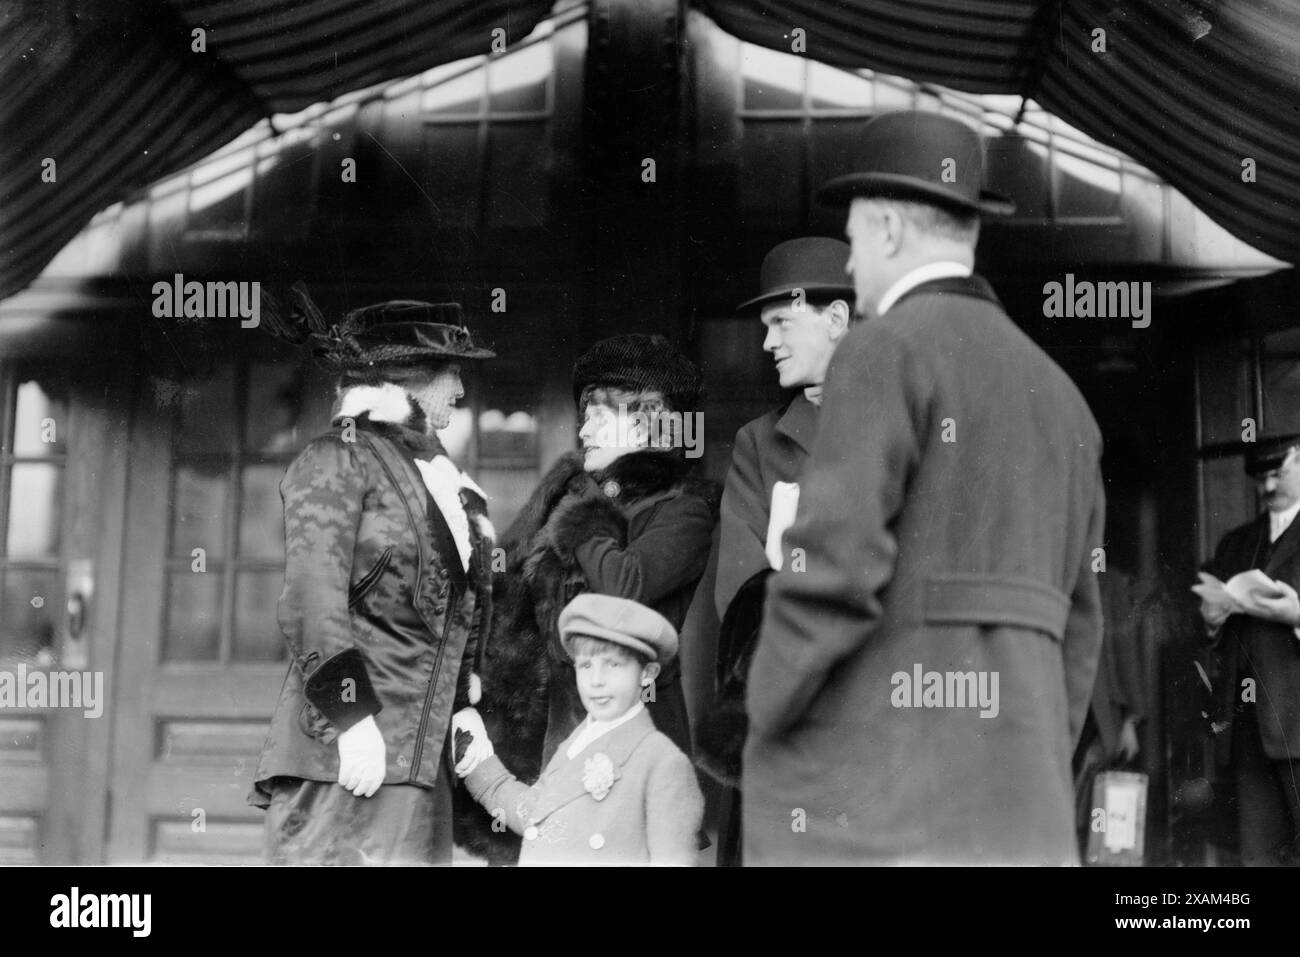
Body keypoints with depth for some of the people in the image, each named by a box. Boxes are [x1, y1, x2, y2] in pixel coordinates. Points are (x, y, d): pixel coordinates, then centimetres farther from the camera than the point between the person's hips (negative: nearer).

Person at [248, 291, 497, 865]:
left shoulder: (440, 477, 18)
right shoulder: (337, 459, -5)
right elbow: (311, 602, -13)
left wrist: (463, 705, 12)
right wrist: (350, 715, -19)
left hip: (422, 753, 7)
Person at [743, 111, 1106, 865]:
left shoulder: (886, 351, -6)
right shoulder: (1056, 398, 20)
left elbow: (833, 566, -18)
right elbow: (1064, 633, 19)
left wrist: (764, 724, -2)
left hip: (870, 798, -8)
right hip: (1004, 815, 8)